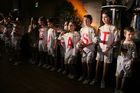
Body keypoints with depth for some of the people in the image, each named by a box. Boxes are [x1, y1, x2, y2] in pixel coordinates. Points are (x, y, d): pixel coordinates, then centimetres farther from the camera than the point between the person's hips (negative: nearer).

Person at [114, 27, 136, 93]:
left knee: (125, 76, 8)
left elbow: (133, 54, -6)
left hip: (128, 61, -2)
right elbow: (119, 50, 5)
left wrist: (132, 61, -10)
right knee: (118, 75, 7)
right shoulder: (122, 42, 0)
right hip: (120, 60, 2)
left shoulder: (132, 44, -7)